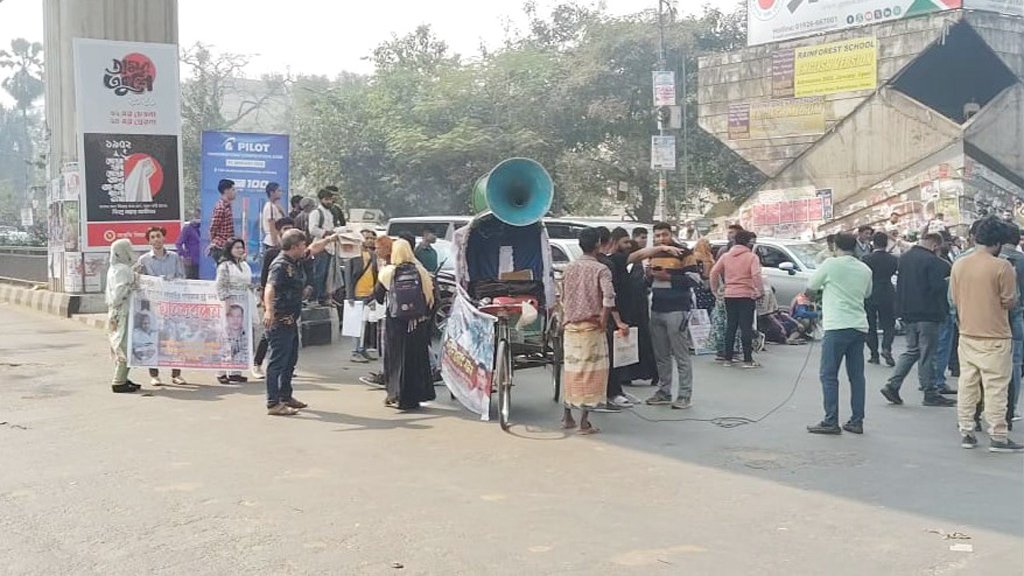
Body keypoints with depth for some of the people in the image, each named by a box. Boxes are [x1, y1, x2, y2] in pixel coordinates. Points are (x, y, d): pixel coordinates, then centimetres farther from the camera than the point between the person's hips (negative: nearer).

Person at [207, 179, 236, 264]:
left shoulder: (227, 206, 13)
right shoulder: (220, 207, -16)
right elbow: (213, 228, -13)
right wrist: (214, 243, -4)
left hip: (226, 247, 9)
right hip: (220, 248, -9)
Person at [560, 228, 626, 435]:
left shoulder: (569, 268, 8)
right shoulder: (601, 270, -9)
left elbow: (563, 299, 12)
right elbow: (608, 298, -22)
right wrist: (603, 322, -13)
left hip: (571, 327, 5)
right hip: (591, 328, -5)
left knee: (571, 370, 15)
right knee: (590, 372, 1)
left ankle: (567, 417, 21)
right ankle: (584, 422, 2)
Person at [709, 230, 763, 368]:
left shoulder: (726, 256, 7)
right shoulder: (751, 257, -7)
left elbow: (714, 272, 5)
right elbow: (756, 275, -19)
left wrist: (715, 288, 14)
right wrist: (761, 290, -11)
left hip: (729, 295, 5)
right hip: (746, 295, -5)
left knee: (730, 327, 11)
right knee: (746, 327, -2)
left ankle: (727, 358, 12)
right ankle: (748, 360, -2)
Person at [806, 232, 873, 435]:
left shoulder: (831, 264, -5)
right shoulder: (865, 269, 11)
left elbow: (810, 288, 3)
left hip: (837, 326, -6)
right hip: (859, 326, 6)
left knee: (829, 376, -2)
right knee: (856, 376, 10)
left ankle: (831, 422, -4)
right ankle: (857, 421, 12)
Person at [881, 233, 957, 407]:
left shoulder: (904, 258, 10)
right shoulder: (932, 261, -14)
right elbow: (938, 287, -17)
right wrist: (943, 311, -5)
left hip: (907, 313, 7)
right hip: (927, 313, -7)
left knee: (912, 350, 16)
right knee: (927, 354, 0)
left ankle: (892, 385, 6)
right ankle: (930, 394, 7)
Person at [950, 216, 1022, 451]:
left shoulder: (958, 264, 1)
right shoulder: (1001, 266, -15)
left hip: (967, 335, 5)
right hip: (995, 338, -5)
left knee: (967, 385, 11)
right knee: (996, 388, 2)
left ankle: (966, 432, 16)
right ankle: (998, 437, 6)